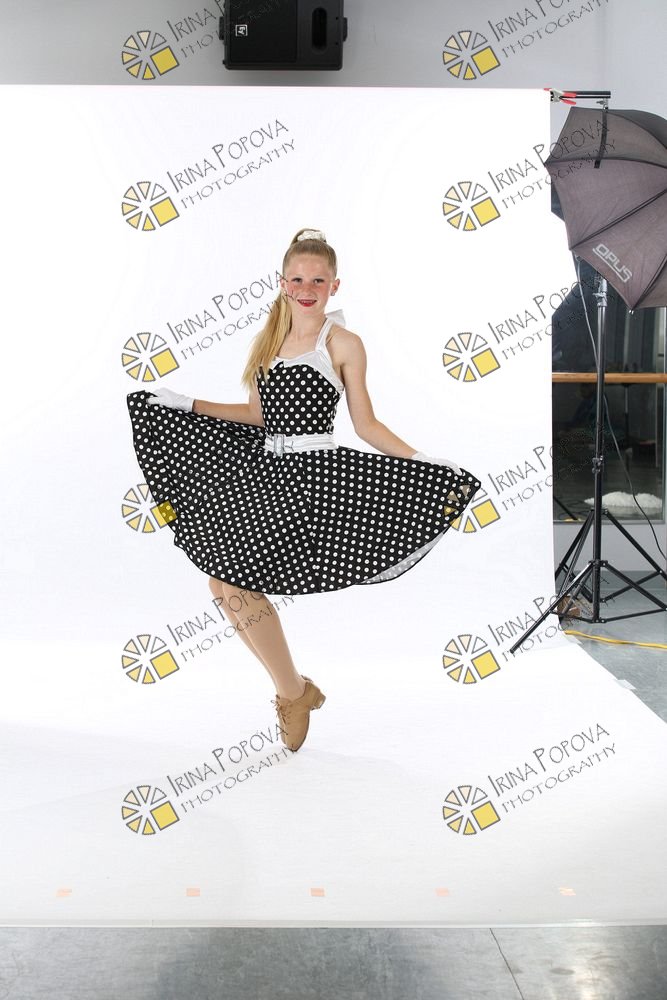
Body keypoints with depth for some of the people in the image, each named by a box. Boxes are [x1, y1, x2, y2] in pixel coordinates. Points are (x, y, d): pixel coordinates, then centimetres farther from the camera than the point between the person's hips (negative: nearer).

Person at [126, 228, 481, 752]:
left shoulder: (343, 343, -1)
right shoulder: (271, 338, 15)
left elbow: (367, 425, -1)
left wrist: (424, 463, -11)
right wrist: (188, 404, 20)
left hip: (310, 474, -7)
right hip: (263, 468, 7)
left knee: (235, 576, -15)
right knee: (224, 576, -3)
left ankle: (294, 692, 6)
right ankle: (294, 689, 15)